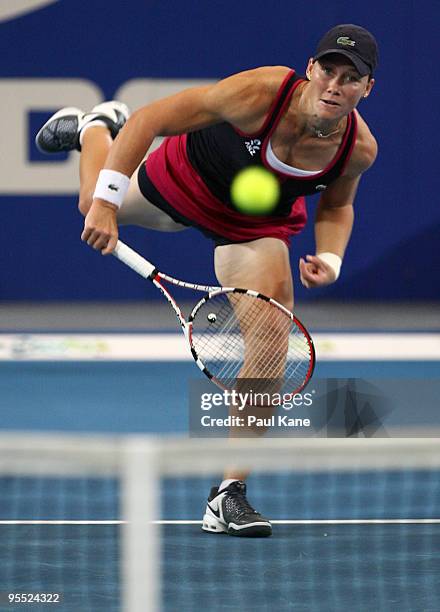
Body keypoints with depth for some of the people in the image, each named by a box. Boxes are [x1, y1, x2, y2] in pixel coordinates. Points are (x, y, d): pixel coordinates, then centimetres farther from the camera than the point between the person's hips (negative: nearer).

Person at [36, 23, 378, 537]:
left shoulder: (359, 148, -27)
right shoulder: (259, 92, -40)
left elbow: (335, 206, -2)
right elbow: (150, 119, -34)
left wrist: (330, 258, -22)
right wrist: (106, 203, -38)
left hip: (260, 224, 1)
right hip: (190, 180, -1)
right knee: (96, 204, 23)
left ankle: (229, 495, -7)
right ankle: (95, 127, 59)